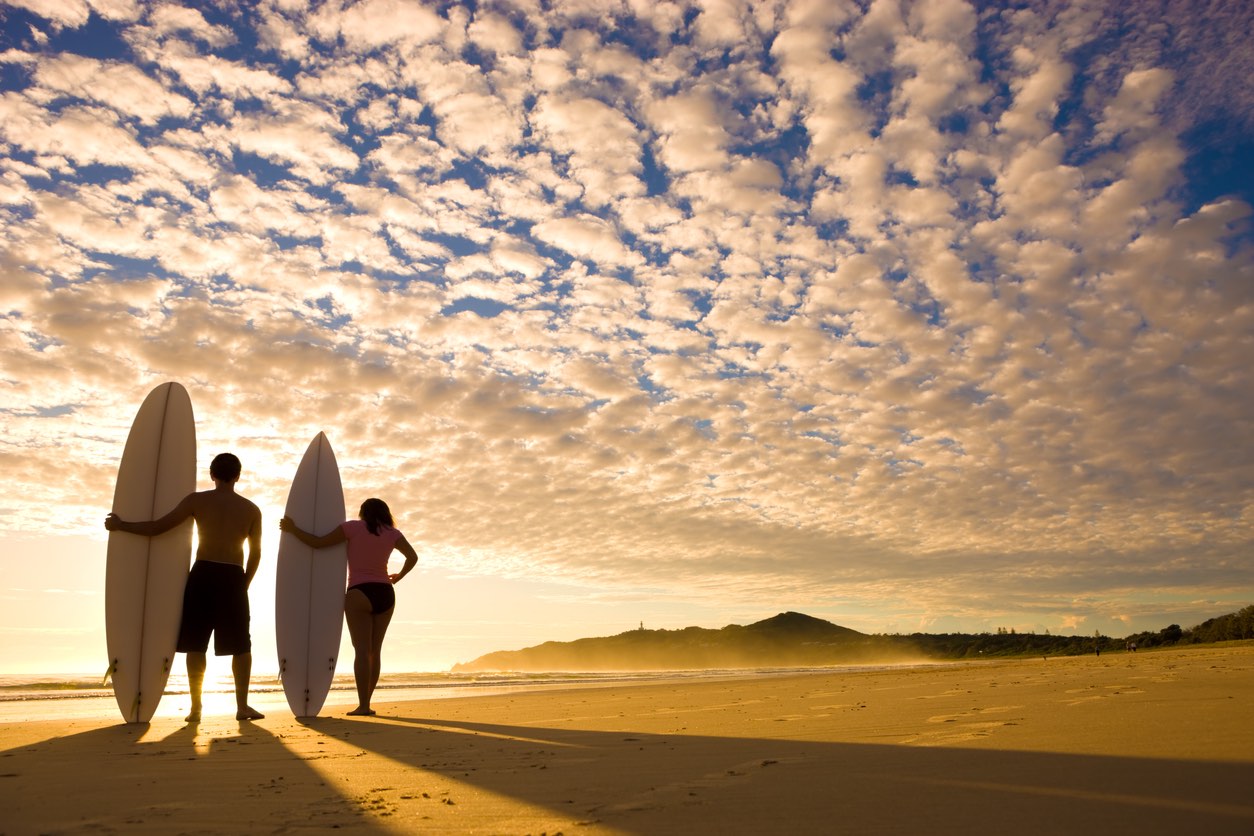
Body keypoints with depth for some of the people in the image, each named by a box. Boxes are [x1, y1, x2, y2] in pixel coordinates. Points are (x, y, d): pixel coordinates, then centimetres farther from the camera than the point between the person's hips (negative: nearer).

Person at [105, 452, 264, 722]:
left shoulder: (197, 501, 0)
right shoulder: (251, 510, 4)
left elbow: (157, 527, -1)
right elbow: (255, 553, 8)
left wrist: (120, 524, 13)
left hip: (203, 574, 0)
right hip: (233, 578, 1)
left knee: (196, 644, 6)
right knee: (241, 646, 9)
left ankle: (196, 708, 6)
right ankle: (242, 705, 8)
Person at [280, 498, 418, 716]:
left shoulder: (353, 527, 1)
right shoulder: (392, 533, 10)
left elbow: (317, 543, -1)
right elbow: (413, 557, 4)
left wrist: (292, 529, 11)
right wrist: (398, 576, 20)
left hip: (360, 593, -3)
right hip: (385, 594, 3)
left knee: (362, 650, -7)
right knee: (375, 650, 8)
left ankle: (363, 705, -13)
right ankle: (366, 702, 8)